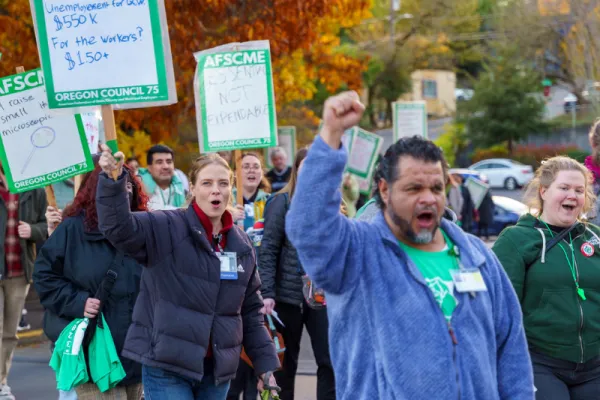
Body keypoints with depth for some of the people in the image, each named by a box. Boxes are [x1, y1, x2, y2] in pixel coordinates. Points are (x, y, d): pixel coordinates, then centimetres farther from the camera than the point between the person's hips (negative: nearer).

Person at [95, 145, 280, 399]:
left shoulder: (242, 245, 10)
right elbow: (118, 227, -24)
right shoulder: (166, 228, -6)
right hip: (166, 366, -5)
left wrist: (265, 364, 12)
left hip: (217, 369, 6)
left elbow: (251, 311, 15)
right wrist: (112, 181, -39)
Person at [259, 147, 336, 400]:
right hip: (288, 294, -2)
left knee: (329, 361, -1)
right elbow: (268, 250, -7)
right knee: (285, 362, 10)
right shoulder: (283, 201, -3)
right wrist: (267, 293, -14)